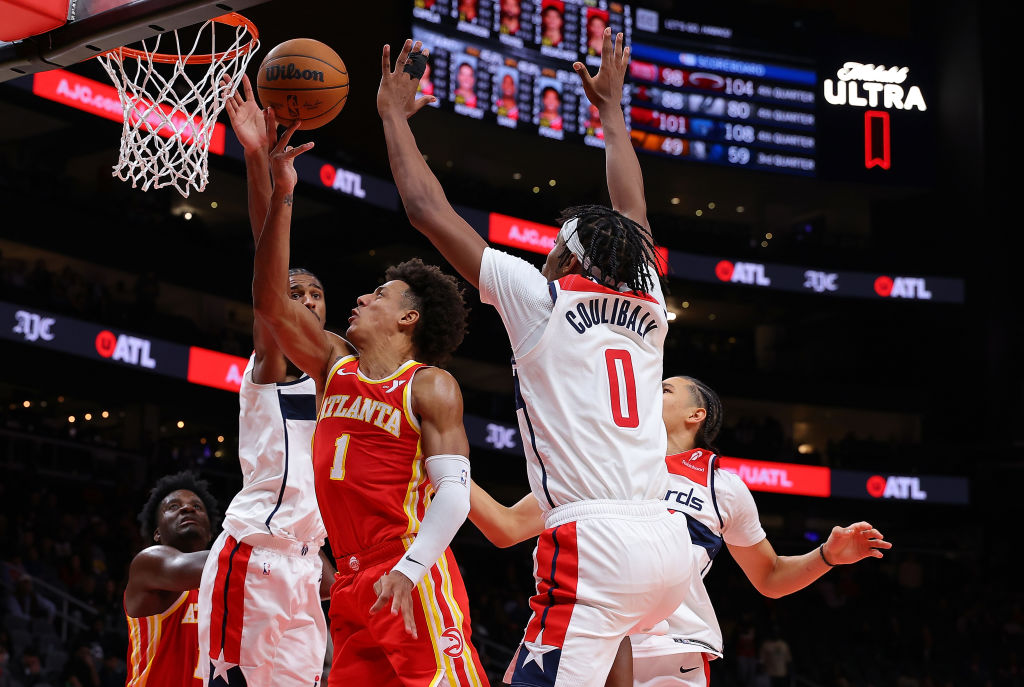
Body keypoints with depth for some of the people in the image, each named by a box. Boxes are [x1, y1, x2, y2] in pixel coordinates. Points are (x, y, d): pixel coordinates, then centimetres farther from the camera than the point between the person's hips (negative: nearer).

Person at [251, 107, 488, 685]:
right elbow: (271, 302, 9)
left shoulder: (430, 387, -2)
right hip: (353, 583, 7)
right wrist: (281, 195, 2)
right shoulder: (335, 365, 16)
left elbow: (454, 492, -11)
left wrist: (409, 570, -26)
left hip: (412, 582, -7)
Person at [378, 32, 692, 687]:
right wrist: (610, 107, 50)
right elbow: (633, 217, 37)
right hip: (670, 540, 7)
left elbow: (428, 209, 10)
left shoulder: (543, 301, 5)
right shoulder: (648, 312, 19)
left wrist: (394, 112, 23)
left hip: (594, 546, -7)